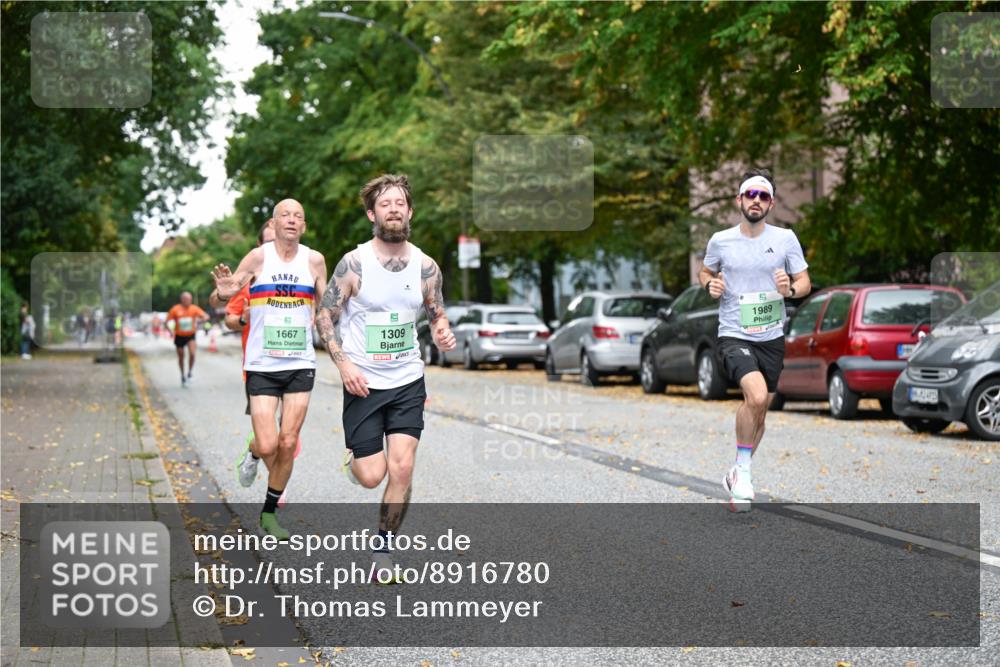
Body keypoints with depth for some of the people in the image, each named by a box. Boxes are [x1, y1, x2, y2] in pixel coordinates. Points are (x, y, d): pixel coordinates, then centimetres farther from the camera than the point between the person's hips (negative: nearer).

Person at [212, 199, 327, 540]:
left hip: (300, 364, 2)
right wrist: (223, 292, -29)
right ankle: (253, 452, 29)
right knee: (268, 446, -9)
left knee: (288, 444, 0)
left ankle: (269, 512, 17)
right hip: (262, 365, -2)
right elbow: (223, 294, -6)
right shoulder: (259, 257, -5)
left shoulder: (314, 260, 3)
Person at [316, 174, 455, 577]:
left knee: (402, 468, -8)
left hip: (408, 382, 2)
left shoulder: (425, 267, -1)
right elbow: (324, 316, -4)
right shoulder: (354, 264, -10)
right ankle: (355, 456, 35)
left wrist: (442, 335, -12)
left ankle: (384, 550, 9)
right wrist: (344, 364, -15)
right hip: (364, 383, -2)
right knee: (371, 476, -2)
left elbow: (437, 315, 12)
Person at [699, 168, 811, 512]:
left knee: (758, 409, 14)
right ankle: (744, 470, -8)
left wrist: (791, 289, -17)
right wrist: (710, 284, -5)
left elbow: (805, 282, 6)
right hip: (733, 336, -3)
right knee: (757, 396, -26)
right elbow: (705, 271, 18)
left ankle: (737, 474, 35)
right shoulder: (720, 240, -1)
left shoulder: (785, 238, 0)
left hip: (772, 338, 3)